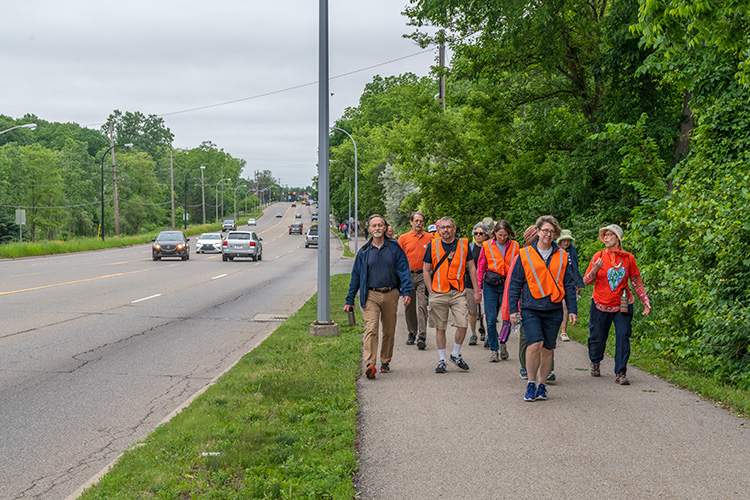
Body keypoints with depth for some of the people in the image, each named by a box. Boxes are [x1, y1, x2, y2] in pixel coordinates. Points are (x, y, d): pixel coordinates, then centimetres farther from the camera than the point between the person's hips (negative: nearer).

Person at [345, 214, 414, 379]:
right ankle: (370, 364, -23)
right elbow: (356, 276, 11)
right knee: (371, 329, -15)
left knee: (389, 331, 9)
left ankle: (385, 362, 25)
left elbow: (403, 270, 1)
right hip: (371, 295, -1)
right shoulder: (364, 251, 8)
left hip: (391, 294, 1)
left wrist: (407, 291, -13)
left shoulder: (394, 248, 5)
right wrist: (349, 300, 10)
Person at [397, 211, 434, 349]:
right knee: (409, 307, 10)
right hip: (408, 276, 2)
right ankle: (412, 333, 25)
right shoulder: (404, 238, 6)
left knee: (422, 306, -11)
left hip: (423, 276, -2)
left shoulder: (430, 238, 5)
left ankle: (422, 336, -15)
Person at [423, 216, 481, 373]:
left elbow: (471, 267, 10)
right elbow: (426, 270, 7)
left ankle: (456, 355, 12)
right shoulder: (433, 246, 3)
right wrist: (431, 291, 0)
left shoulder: (464, 244, 4)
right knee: (440, 327, 5)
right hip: (438, 293, 0)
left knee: (463, 324, -9)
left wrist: (476, 291, 7)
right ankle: (442, 360, 17)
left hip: (458, 292, 0)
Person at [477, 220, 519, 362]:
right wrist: (478, 287, 4)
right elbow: (481, 267, 8)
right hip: (490, 285, 0)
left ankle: (503, 343, 17)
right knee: (491, 318, -2)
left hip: (508, 285, 0)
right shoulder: (487, 246, 4)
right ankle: (493, 349, 10)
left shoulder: (514, 246, 6)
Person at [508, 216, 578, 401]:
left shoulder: (562, 257, 9)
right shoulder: (525, 255, 3)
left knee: (547, 348, 7)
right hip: (530, 309, -2)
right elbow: (514, 284, 5)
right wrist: (513, 309, 1)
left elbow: (569, 285, 13)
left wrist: (572, 309, 7)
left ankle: (542, 385, 20)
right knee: (535, 344, -16)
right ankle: (531, 383, 1)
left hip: (553, 309, 3)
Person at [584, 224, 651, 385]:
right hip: (600, 305, 0)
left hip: (622, 306, 0)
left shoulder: (628, 257, 1)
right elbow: (586, 281, 0)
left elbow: (636, 281, 10)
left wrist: (645, 301, 6)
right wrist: (594, 271, -21)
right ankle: (595, 362, 39)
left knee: (623, 337, -10)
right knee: (597, 337, 9)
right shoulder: (598, 256, -2)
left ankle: (620, 373, -4)